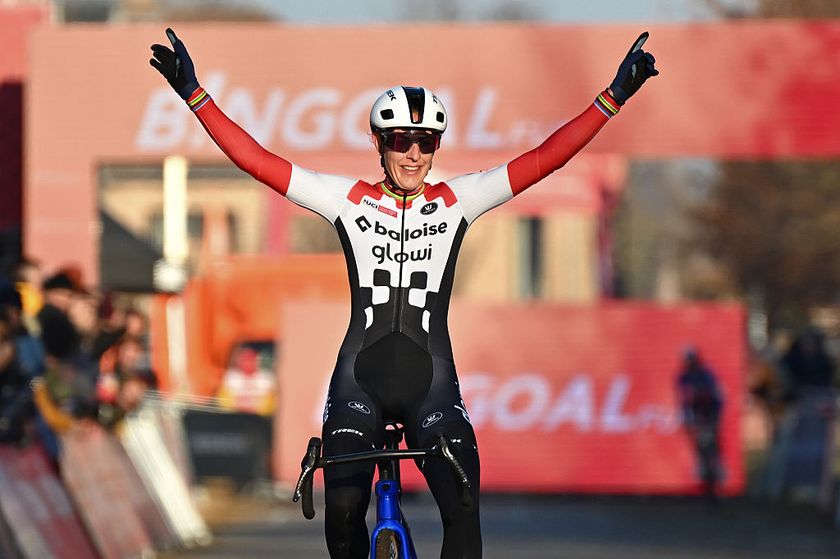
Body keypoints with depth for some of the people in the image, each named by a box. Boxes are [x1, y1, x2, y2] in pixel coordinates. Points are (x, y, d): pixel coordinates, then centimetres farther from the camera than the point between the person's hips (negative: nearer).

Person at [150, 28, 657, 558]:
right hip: (360, 375, 0)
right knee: (343, 509, -16)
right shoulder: (350, 199, 3)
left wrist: (614, 97, -11)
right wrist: (194, 94, -9)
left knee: (463, 513, -16)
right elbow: (256, 160, -2)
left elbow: (545, 159, -3)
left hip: (431, 379, 0)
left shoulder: (456, 201, 5)